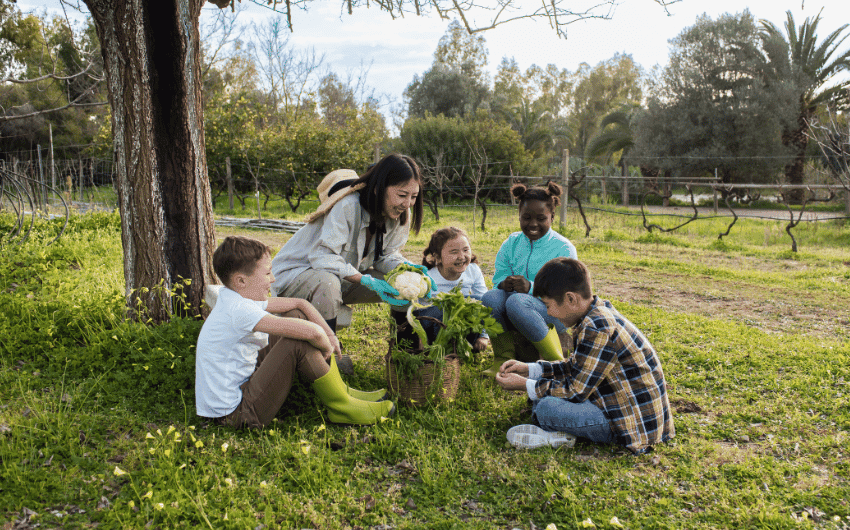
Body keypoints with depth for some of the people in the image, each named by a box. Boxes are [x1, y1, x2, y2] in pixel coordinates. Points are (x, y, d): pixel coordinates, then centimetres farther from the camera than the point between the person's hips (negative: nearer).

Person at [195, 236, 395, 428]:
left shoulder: (235, 297, 2)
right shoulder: (239, 311, -28)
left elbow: (299, 303, 10)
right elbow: (312, 332, -34)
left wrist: (330, 335, 2)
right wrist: (327, 347, -13)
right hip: (233, 413, -10)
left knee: (296, 317, 8)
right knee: (299, 343, -24)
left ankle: (341, 390, 12)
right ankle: (341, 407, -4)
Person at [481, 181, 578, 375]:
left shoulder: (563, 248, -4)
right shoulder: (511, 243, 10)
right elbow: (498, 278, 3)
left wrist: (531, 288, -32)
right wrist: (504, 284, -23)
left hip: (554, 315, -4)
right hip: (512, 321, 4)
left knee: (517, 301, -35)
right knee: (490, 297, -27)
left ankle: (555, 361, -17)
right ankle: (503, 361, -12)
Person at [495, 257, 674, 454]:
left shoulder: (597, 328, -26)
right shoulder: (600, 312, 4)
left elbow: (575, 391, -21)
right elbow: (576, 366, 15)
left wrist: (523, 385, -11)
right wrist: (530, 369, 9)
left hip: (636, 422, -10)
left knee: (544, 406, -23)